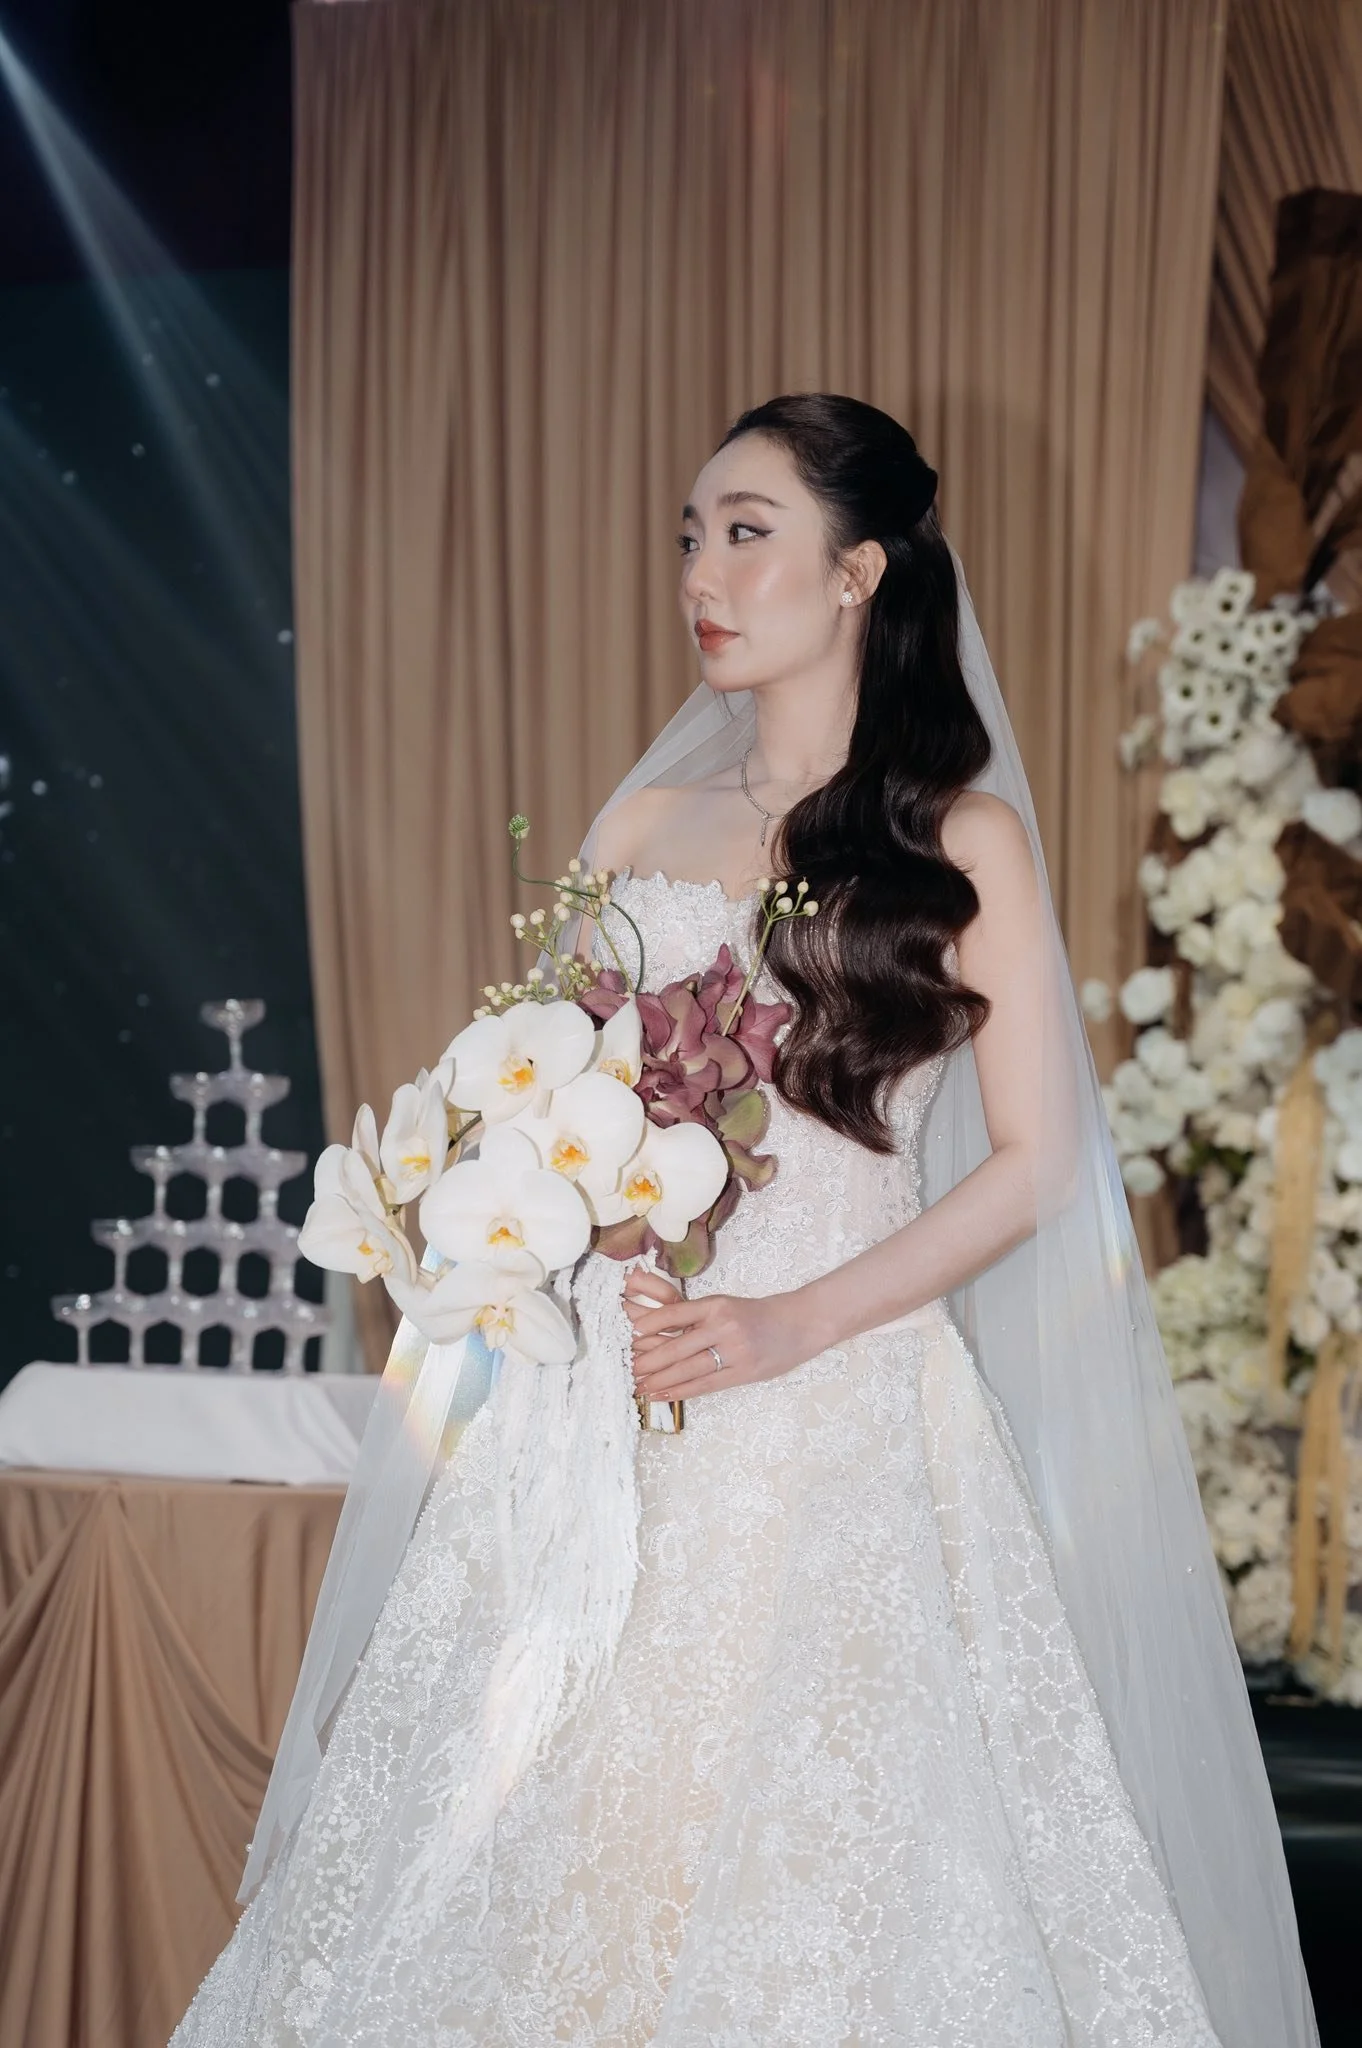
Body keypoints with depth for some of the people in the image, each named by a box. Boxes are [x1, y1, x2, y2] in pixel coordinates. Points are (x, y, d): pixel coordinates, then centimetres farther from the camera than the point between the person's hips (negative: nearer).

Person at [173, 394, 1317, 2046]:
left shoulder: (963, 838, 2)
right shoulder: (644, 823, 14)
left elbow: (1030, 1162, -2)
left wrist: (795, 1325, -14)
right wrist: (604, 1256, -8)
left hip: (842, 1401, -3)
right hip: (603, 1407, 4)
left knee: (807, 1848, -6)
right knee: (550, 1834, 1)